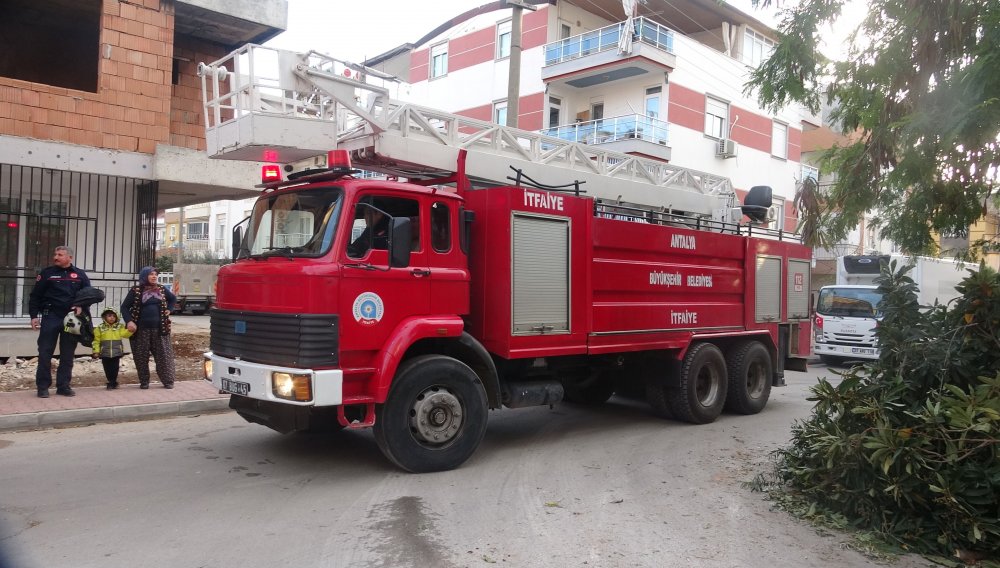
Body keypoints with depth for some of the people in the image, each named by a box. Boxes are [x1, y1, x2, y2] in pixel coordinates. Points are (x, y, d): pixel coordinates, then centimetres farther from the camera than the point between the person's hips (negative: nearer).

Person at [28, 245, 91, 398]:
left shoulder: (80, 275, 8)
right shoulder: (46, 273, 4)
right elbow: (35, 296, 4)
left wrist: (80, 306, -7)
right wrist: (34, 315, -4)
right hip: (51, 317, -2)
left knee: (68, 354, 6)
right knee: (45, 352, -2)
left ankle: (63, 385, 13)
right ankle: (43, 386, 5)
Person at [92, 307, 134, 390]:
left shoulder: (120, 327, 6)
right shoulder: (100, 328, 3)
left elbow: (125, 334, -11)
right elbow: (96, 341, 3)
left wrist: (130, 330, -31)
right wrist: (96, 351, -4)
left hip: (116, 352, 0)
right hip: (105, 353, 0)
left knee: (115, 368, 3)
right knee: (107, 369, 4)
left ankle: (113, 382, 15)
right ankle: (111, 382, 16)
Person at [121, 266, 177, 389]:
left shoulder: (161, 289, 9)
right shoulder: (136, 290, -1)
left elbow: (173, 298, 26)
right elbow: (124, 307, 0)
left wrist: (169, 310, 11)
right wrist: (129, 321, -13)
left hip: (159, 329, 2)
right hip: (141, 330, -2)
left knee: (164, 355, 0)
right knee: (141, 357, 3)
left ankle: (168, 381, 6)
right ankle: (144, 382, 15)